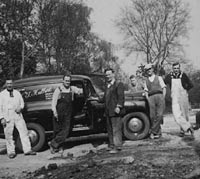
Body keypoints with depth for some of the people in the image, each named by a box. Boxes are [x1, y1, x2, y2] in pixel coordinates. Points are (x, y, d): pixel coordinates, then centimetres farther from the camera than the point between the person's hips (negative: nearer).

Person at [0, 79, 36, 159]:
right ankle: (11, 152, 12)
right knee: (9, 135, 1)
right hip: (7, 117, -3)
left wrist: (20, 107, -5)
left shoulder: (17, 93, 13)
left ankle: (27, 150, 4)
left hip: (18, 115, 3)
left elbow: (22, 102, 18)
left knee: (24, 132, -1)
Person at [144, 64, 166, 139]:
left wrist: (163, 98, -3)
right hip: (151, 98, 2)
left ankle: (153, 132, -8)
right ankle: (158, 132, 1)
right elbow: (146, 91, 17)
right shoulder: (146, 80, 21)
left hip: (159, 96, -2)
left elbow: (164, 88, 9)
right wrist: (148, 99, 2)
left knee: (159, 115, -13)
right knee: (152, 116, -7)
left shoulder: (158, 78, 15)